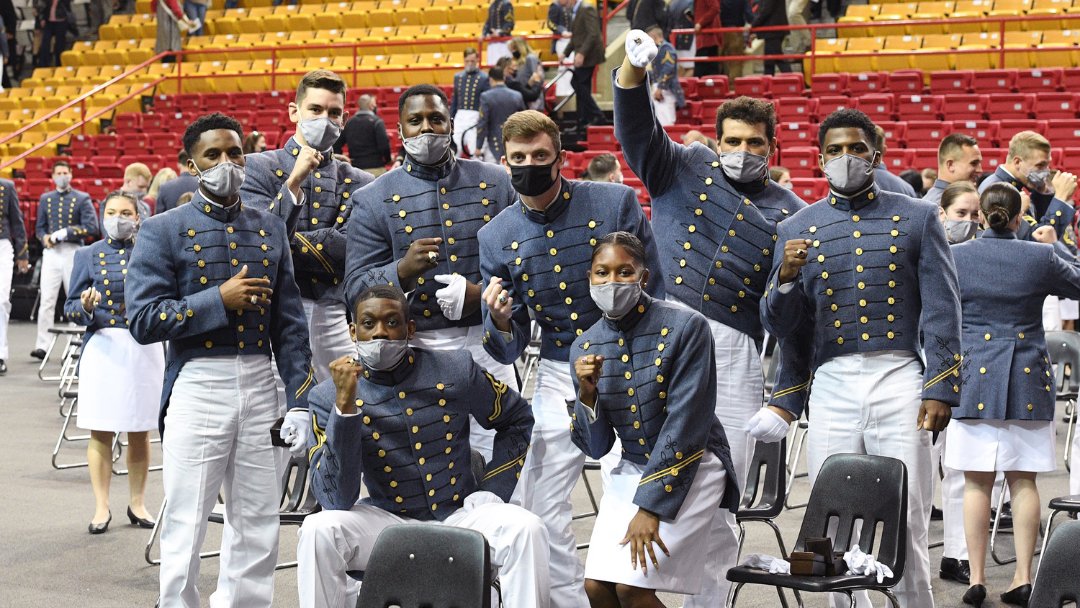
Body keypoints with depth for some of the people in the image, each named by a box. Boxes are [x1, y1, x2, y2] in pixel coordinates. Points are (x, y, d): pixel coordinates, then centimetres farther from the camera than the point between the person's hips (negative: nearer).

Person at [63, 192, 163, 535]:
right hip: (103, 348, -1)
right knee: (100, 430, 1)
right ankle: (101, 508, 10)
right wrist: (85, 306, -18)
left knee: (140, 431, 7)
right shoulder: (88, 255, 5)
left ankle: (137, 504, 19)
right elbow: (70, 309, 4)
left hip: (145, 348, 1)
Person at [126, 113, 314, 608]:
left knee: (257, 530, 9)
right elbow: (142, 320, -10)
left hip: (260, 386, 4)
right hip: (197, 387, -3)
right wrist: (219, 299, -15)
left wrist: (300, 401, 3)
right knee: (186, 529, 2)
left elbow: (290, 323, 9)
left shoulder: (270, 229, 11)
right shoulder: (163, 231, 0)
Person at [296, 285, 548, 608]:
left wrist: (492, 490, 2)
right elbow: (336, 500, -18)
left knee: (526, 529, -26)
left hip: (460, 513, 1)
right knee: (318, 531, -28)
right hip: (387, 519, -1)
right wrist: (345, 407, -26)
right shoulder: (330, 396, -9)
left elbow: (517, 419, 14)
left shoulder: (456, 371, -4)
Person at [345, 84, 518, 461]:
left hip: (487, 344, 1)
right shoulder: (374, 199, 3)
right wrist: (402, 271, -21)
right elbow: (356, 290, -2)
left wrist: (484, 292, -13)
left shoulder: (496, 184, 7)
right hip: (416, 350, -1)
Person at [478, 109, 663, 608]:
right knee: (541, 509, 1)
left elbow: (656, 293, -2)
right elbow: (512, 348, 1)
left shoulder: (616, 202, -9)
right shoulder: (495, 238, -1)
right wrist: (499, 320, -21)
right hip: (560, 374, 3)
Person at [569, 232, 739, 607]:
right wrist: (586, 395, -19)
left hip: (691, 466, -5)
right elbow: (596, 448, 1)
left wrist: (651, 506, -21)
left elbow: (685, 423, -19)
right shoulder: (585, 347, -2)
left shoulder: (686, 327, -17)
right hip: (633, 468, 5)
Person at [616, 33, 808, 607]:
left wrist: (786, 394, 4)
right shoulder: (684, 168, 13)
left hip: (732, 350, 1)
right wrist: (633, 70, -23)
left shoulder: (790, 213, 14)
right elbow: (637, 129, -5)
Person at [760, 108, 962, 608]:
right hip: (831, 385, 2)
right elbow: (781, 327, 9)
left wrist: (940, 390, -6)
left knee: (906, 524, -3)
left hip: (900, 380, -1)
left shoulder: (917, 218, 9)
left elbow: (942, 309, 4)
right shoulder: (796, 229, 12)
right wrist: (786, 278, -11)